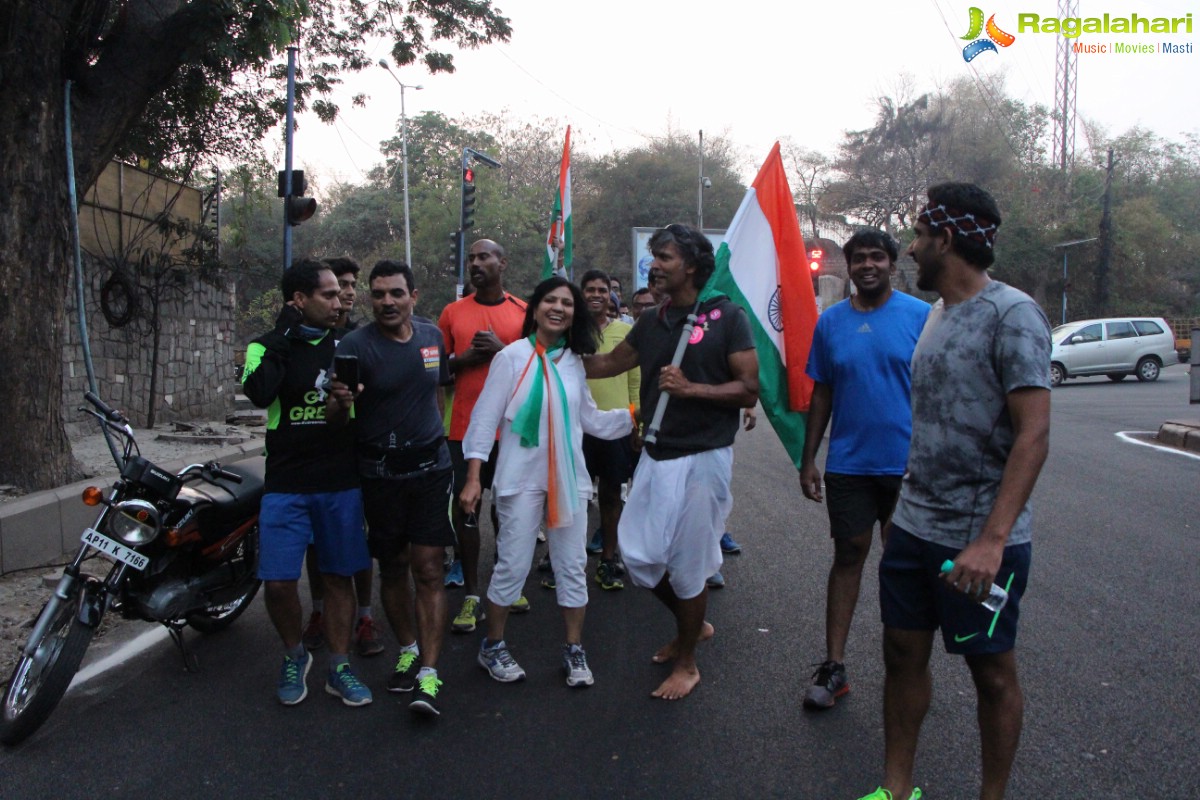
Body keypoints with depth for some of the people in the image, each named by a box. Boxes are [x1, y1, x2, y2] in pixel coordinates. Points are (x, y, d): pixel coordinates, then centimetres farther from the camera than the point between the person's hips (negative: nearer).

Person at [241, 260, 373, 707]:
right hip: (287, 485, -2)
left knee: (338, 577, 8)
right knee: (278, 581, -4)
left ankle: (339, 668, 22)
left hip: (341, 485, 3)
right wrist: (282, 339, -18)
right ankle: (294, 656, 24)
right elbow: (259, 393, -24)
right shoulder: (268, 347, -2)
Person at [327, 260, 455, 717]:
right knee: (392, 568, 12)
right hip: (380, 474, -1)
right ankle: (407, 649, 33)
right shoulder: (355, 346, -7)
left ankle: (429, 675, -1)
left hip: (431, 469, 1)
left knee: (428, 570, -4)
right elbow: (337, 421, -10)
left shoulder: (432, 337, 5)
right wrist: (341, 402, -32)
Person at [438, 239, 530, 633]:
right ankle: (472, 595, 10)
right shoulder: (452, 312, 7)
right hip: (464, 426, 0)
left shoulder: (524, 311, 4)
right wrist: (465, 358, -9)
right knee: (464, 507, 1)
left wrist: (502, 350, -11)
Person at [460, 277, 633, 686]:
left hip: (569, 477, 5)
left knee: (572, 566, 10)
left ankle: (574, 650, 26)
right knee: (513, 565, 3)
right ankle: (492, 646, 25)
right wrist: (473, 477, -11)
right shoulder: (513, 356, -7)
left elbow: (590, 419, 14)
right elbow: (485, 418, -7)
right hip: (522, 478, -4)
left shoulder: (574, 361, 8)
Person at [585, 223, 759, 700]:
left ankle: (686, 662, 23)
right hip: (656, 455, 6)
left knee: (688, 563, 2)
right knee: (639, 555, 9)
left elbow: (749, 391, -10)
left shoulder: (727, 317, -7)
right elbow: (609, 364, 23)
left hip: (702, 456, -6)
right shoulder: (652, 322, 11)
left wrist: (691, 388, -20)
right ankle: (692, 625, 36)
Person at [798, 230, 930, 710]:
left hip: (908, 462, -1)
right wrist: (808, 459, 6)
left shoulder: (920, 315, -3)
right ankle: (834, 667, 13)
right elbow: (821, 394, 8)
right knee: (848, 557, 7)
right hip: (849, 463, 1)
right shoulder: (830, 321, 5)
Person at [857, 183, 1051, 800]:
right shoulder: (939, 312, 12)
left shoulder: (1012, 315, -14)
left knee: (992, 670, 9)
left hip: (980, 540, -8)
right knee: (903, 653, 13)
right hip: (915, 527, 8)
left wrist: (992, 540, -26)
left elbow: (1033, 435, -20)